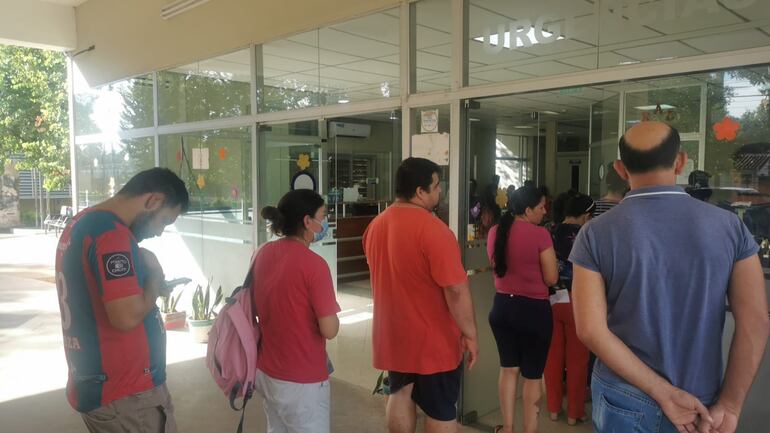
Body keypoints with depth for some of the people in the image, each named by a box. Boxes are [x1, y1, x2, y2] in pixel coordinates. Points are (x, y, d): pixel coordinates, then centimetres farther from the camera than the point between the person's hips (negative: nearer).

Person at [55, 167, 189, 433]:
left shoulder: (80, 224, 9)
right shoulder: (112, 233, -22)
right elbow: (128, 316, -29)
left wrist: (147, 278, 6)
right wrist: (156, 278, -12)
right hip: (126, 394, -9)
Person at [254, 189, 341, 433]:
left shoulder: (262, 254, 0)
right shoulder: (313, 264, -22)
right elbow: (330, 330, -21)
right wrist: (328, 314, -2)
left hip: (265, 372, 7)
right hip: (302, 381, -7)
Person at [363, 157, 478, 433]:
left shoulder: (375, 226, 2)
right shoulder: (433, 229, -23)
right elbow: (456, 290, -23)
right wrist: (470, 334, -12)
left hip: (393, 333, 7)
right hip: (433, 338, -6)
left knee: (400, 394, 23)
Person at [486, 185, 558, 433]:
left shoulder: (495, 232, 1)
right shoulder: (540, 234, -16)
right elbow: (551, 279, -12)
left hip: (502, 306, 6)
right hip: (533, 310, -5)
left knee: (508, 368, 18)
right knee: (533, 375, 9)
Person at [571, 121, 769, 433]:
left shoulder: (596, 234, -12)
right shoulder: (730, 226, -6)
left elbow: (590, 330, -18)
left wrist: (663, 392, -12)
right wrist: (729, 406, -6)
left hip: (624, 400, -1)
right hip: (702, 403, 2)